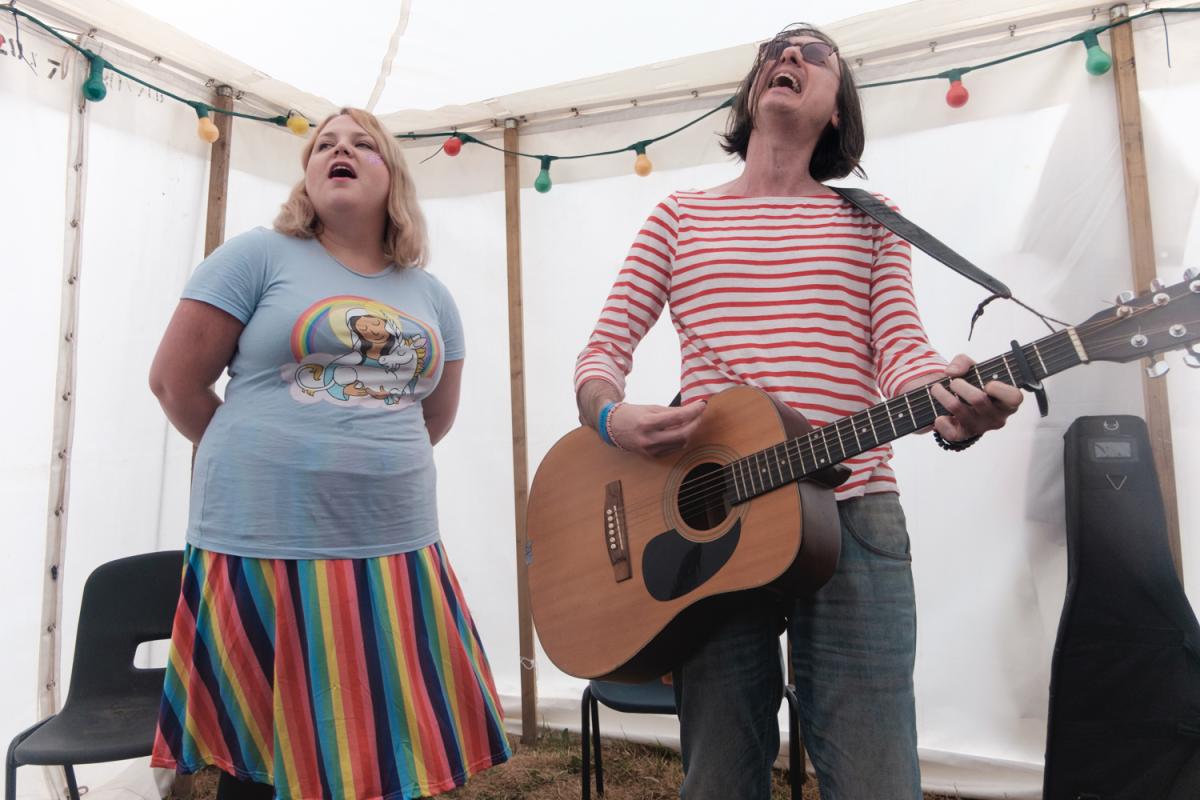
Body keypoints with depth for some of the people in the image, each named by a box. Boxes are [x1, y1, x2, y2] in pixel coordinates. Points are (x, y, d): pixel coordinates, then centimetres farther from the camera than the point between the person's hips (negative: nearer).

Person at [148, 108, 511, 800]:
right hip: (264, 550, -3)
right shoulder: (260, 256, 0)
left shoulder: (430, 294, 13)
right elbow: (175, 381, 1)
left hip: (397, 555, 4)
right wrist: (256, 459, 10)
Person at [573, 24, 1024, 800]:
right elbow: (604, 349, 8)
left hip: (853, 518, 0)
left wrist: (953, 410, -22)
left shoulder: (869, 220, 13)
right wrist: (610, 415, -14)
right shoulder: (680, 216, 14)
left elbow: (902, 350, 0)